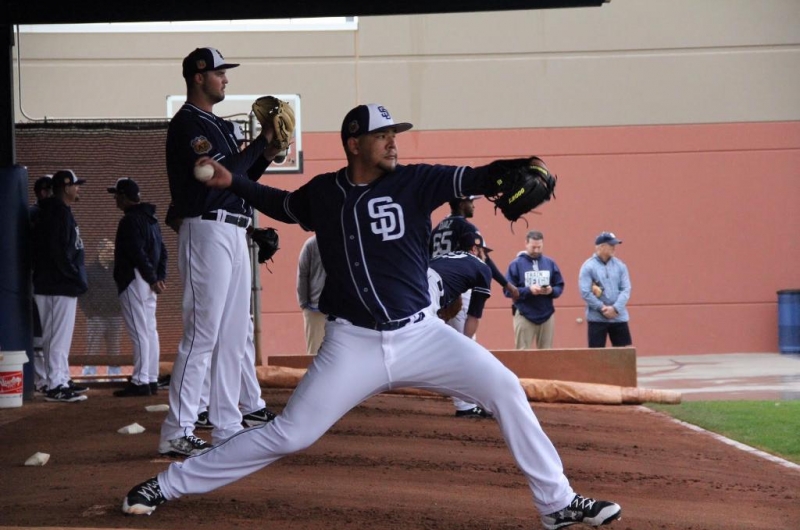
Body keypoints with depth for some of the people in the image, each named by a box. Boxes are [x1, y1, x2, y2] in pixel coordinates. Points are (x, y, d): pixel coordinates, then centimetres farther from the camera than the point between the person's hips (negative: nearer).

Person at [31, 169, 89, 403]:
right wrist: (77, 278, -17)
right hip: (59, 286, -10)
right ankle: (56, 386, -9)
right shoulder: (59, 212, -14)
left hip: (62, 285, 10)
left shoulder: (59, 211, 18)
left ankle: (62, 381, 23)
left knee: (60, 337, 15)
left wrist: (77, 278, 13)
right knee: (59, 336, -9)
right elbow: (59, 251, -22)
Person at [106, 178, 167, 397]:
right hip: (148, 283, 10)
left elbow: (138, 253, -21)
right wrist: (160, 277, 7)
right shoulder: (150, 218, 17)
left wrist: (152, 279, -18)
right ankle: (151, 380, 14)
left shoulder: (130, 220, -13)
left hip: (134, 282, -10)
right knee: (150, 331, 11)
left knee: (139, 333, -10)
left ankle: (140, 382, -10)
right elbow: (162, 250, 15)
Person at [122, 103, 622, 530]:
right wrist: (232, 181, 12)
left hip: (421, 335, 1)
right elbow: (284, 205, 23)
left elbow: (473, 180, -18)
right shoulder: (323, 192, 2)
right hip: (353, 345, -1)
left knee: (506, 389, -12)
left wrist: (509, 171, -39)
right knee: (287, 435, -3)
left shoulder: (414, 182, -3)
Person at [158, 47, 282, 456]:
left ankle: (227, 428, 15)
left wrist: (265, 158, 6)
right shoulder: (187, 123, -9)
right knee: (202, 334, -12)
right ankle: (176, 433, -11)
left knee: (234, 334, 10)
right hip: (207, 231, -10)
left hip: (233, 234, 10)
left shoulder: (218, 126, 20)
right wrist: (261, 142, -11)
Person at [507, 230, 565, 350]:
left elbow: (559, 286, 10)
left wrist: (551, 290, -13)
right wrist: (528, 290, -21)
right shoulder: (516, 264, -3)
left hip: (547, 315, 4)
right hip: (524, 315, -3)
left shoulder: (550, 263, 9)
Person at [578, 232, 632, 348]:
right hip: (597, 318, -4)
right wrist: (602, 308, -16)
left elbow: (626, 289, 1)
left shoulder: (620, 265, 7)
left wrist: (615, 308, -13)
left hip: (619, 317, 4)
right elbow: (585, 293, -11)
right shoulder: (588, 266, -5)